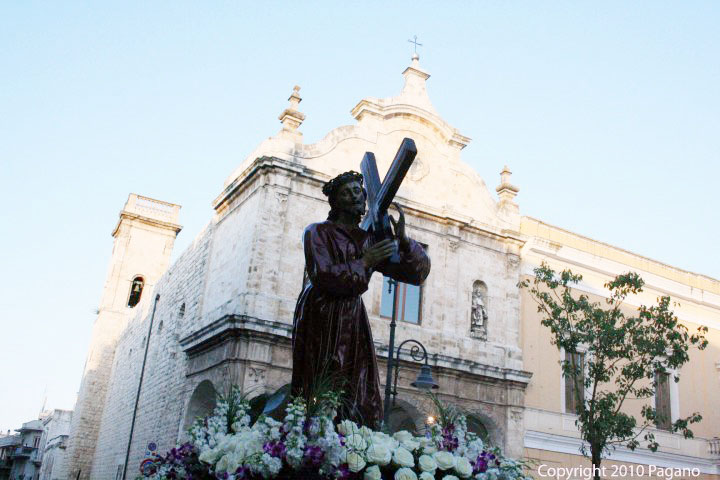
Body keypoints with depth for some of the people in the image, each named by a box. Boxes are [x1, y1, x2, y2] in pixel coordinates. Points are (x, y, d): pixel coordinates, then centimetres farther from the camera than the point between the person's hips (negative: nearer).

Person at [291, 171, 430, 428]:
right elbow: (323, 277, -13)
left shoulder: (372, 241, 13)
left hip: (353, 320, 4)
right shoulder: (317, 232, 3)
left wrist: (403, 239, -9)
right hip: (320, 318, -4)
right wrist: (364, 262, -14)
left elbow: (418, 273, 6)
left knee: (360, 396, -4)